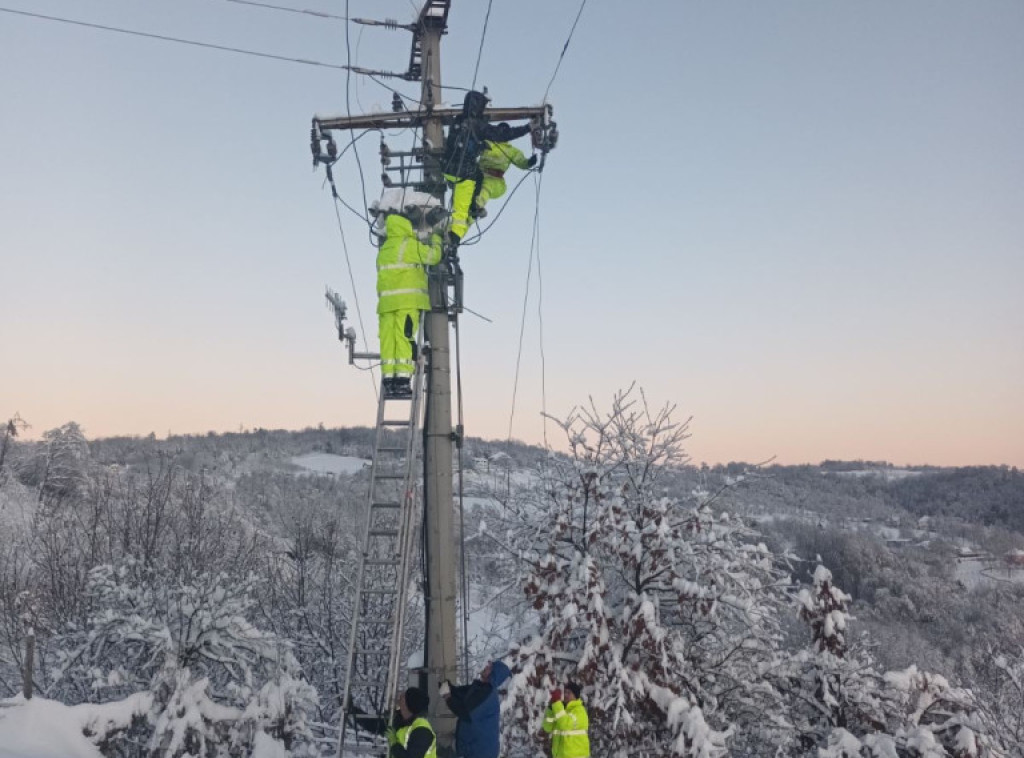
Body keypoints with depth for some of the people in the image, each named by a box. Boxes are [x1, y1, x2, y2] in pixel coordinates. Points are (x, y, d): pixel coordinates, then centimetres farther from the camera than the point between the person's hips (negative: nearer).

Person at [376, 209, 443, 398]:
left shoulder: (383, 250, 21)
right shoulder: (411, 245, 0)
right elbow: (433, 256, 6)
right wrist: (436, 241, 21)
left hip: (386, 301, 6)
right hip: (407, 299, -6)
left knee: (388, 340, 2)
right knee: (405, 339, -9)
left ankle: (388, 382, -1)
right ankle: (402, 381, -15)